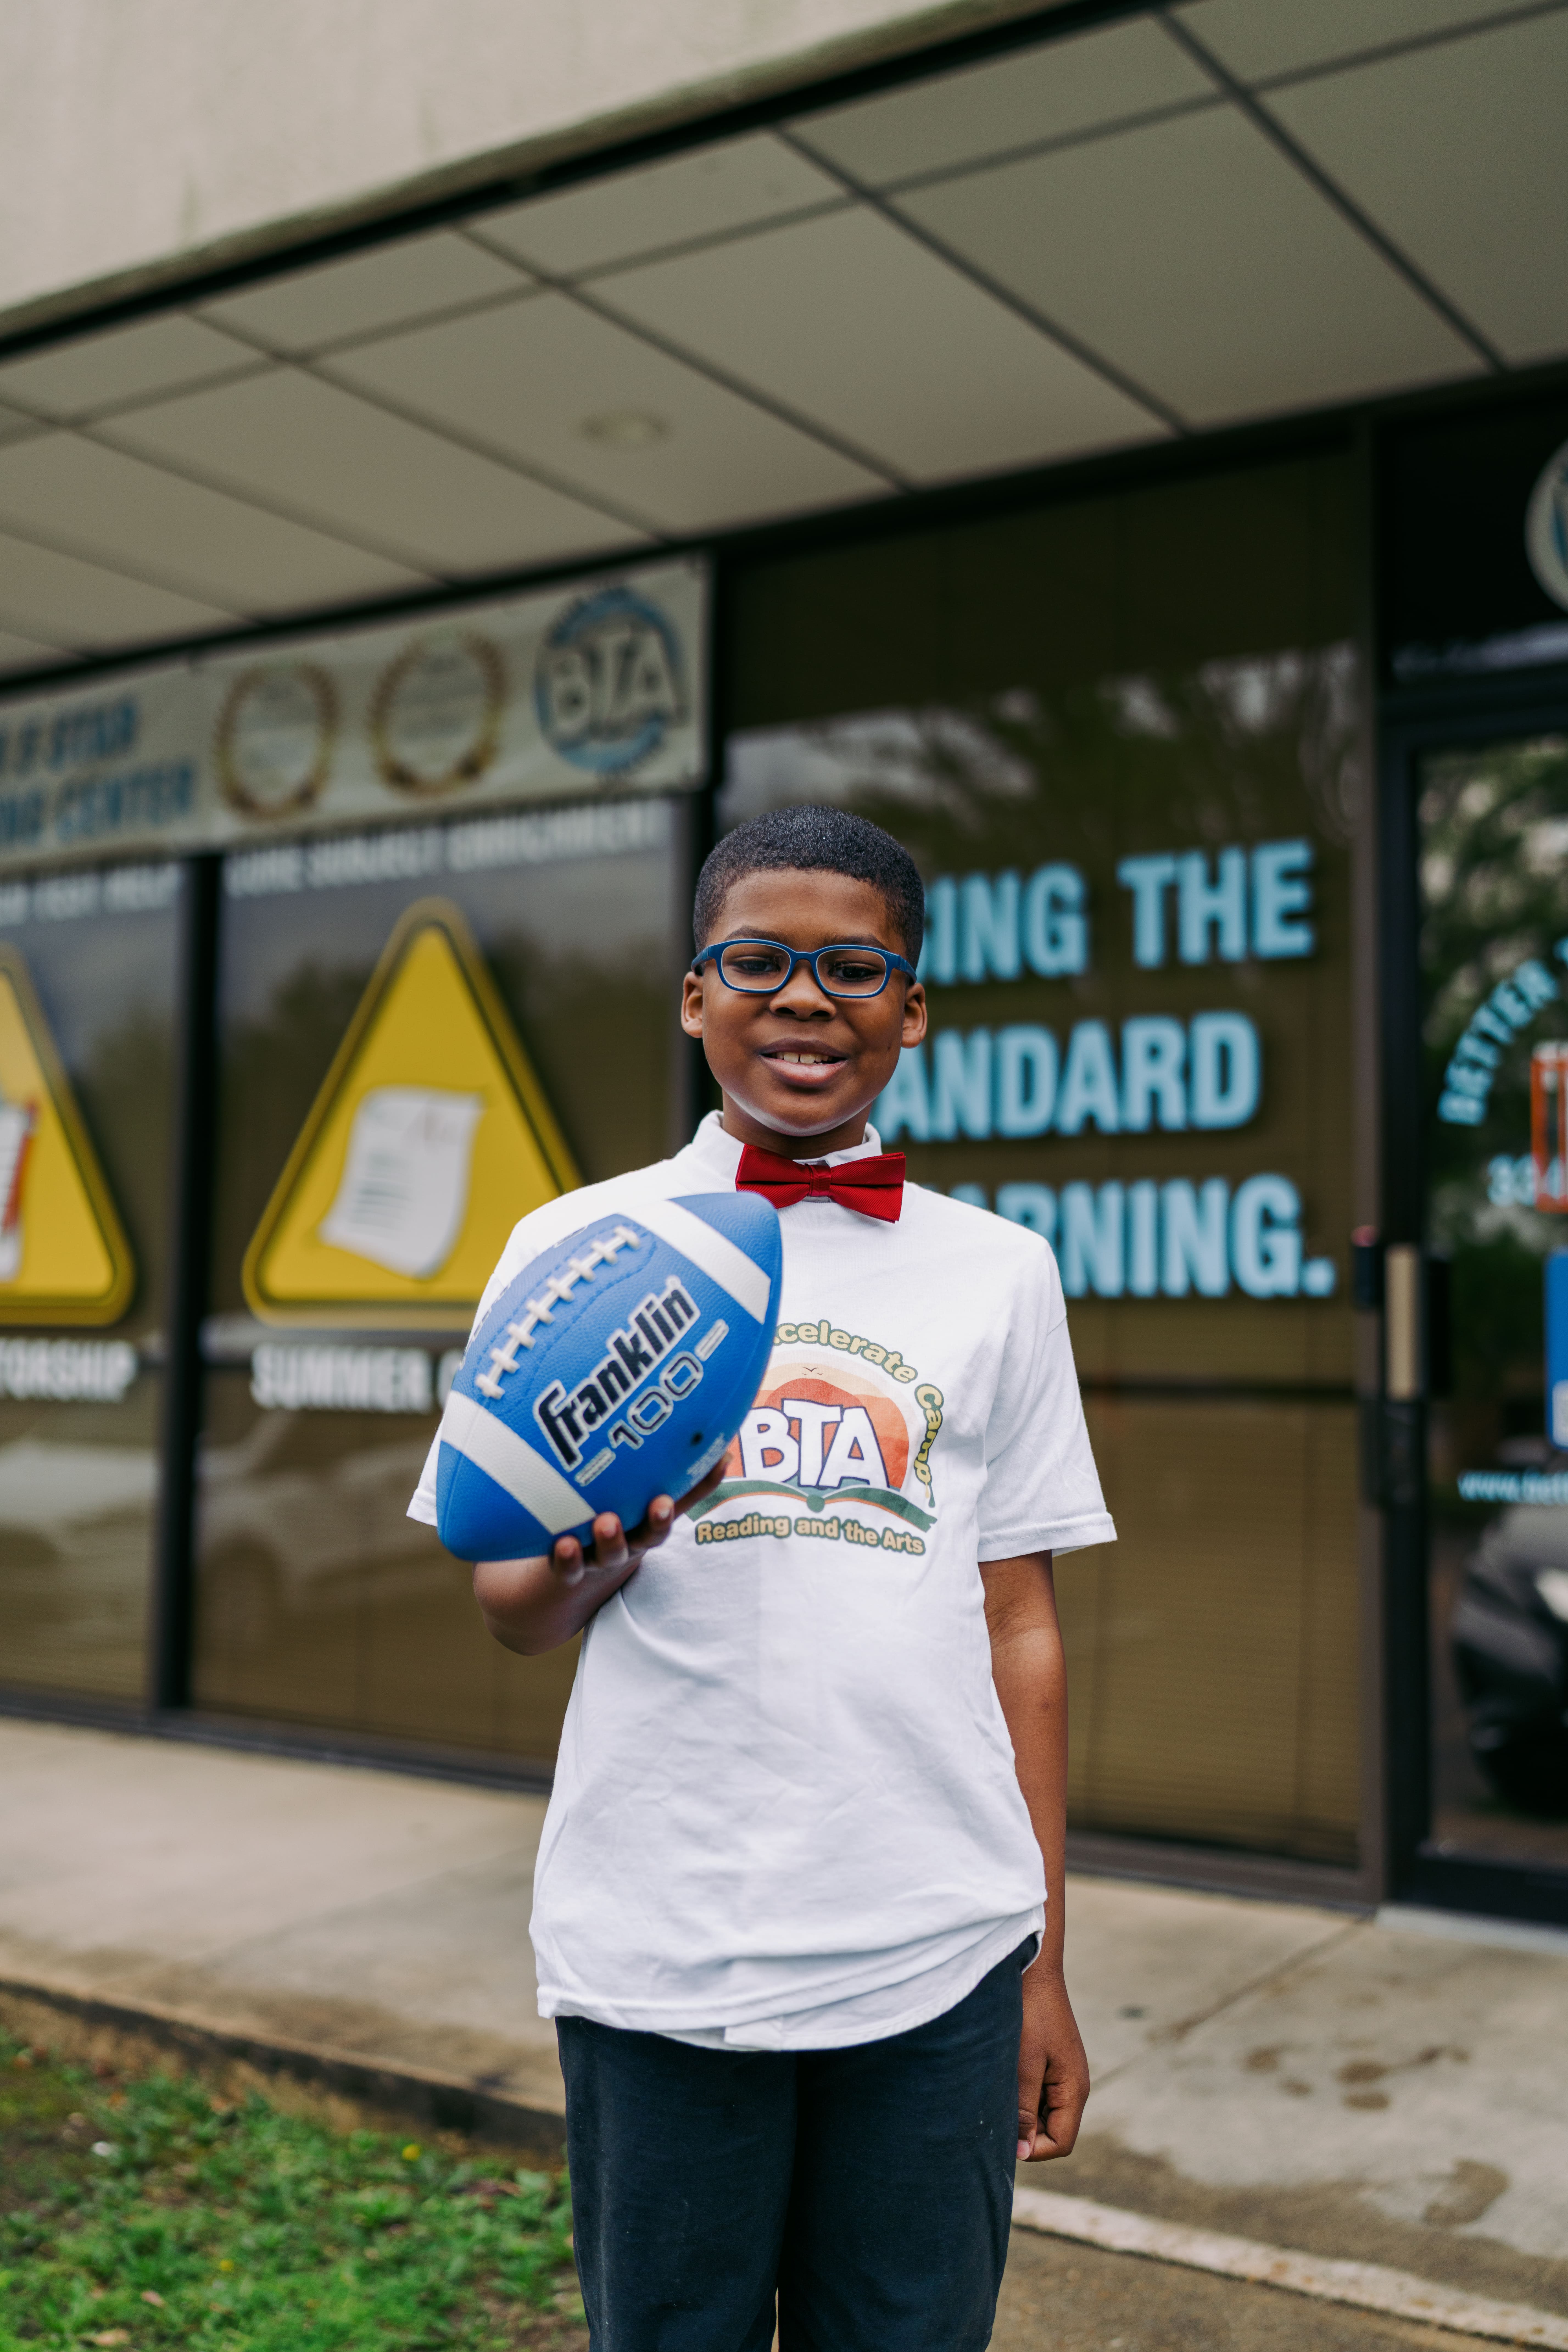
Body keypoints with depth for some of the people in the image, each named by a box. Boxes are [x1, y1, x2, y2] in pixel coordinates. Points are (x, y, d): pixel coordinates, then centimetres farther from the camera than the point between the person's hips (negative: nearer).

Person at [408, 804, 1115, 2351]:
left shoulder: (997, 1273, 5)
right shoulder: (574, 1248, 2)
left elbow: (1019, 1624, 7)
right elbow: (513, 1616, 5)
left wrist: (1045, 1965, 6)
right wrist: (591, 1556, -17)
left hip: (935, 1947, 1)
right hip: (656, 1948, -1)